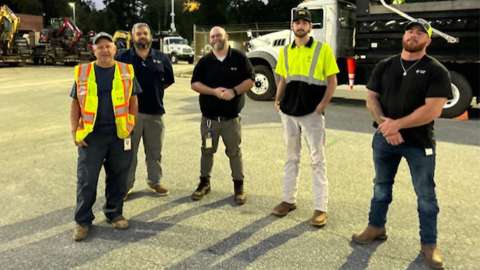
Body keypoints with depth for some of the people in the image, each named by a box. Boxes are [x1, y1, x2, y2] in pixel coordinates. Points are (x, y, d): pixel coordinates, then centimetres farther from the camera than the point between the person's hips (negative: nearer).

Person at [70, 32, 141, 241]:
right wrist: (75, 132, 0)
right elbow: (75, 104, 7)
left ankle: (115, 213, 26)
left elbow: (133, 100, 11)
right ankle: (82, 220, 14)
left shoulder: (126, 71, 6)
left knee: (118, 177, 10)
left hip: (119, 135, 1)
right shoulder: (82, 72, 4)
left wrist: (130, 124, 1)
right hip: (91, 135, -1)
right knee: (86, 179, 1)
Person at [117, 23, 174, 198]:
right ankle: (126, 184, 16)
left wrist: (154, 91, 6)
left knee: (154, 151, 12)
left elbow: (168, 80, 15)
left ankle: (155, 181, 27)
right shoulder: (123, 57, -1)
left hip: (155, 111, 2)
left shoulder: (161, 58, 5)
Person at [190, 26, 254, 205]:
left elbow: (250, 80, -2)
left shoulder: (239, 58, 1)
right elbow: (195, 84, 0)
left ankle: (239, 186, 17)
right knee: (207, 150, 12)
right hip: (209, 117, 2)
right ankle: (204, 182, 27)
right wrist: (213, 91, -16)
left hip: (231, 117, -2)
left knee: (234, 152, 5)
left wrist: (234, 91, -18)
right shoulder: (204, 61, 5)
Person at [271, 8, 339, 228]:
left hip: (312, 113, -4)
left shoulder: (323, 49, -3)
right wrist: (278, 101, 2)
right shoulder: (285, 51, 9)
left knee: (317, 160, 0)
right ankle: (289, 200, 26)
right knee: (291, 158, 14)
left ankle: (320, 208, 6)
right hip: (288, 112, 5)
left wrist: (323, 105, -14)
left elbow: (332, 80, -4)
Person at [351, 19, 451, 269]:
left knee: (425, 194, 6)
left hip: (419, 142, -3)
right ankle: (376, 227, 34)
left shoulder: (436, 71, -7)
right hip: (384, 138, 4)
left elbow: (432, 110, -16)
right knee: (381, 186, 16)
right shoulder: (384, 66, 5)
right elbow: (371, 98, 3)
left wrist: (397, 124, -19)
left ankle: (429, 243, 20)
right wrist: (384, 124, -14)